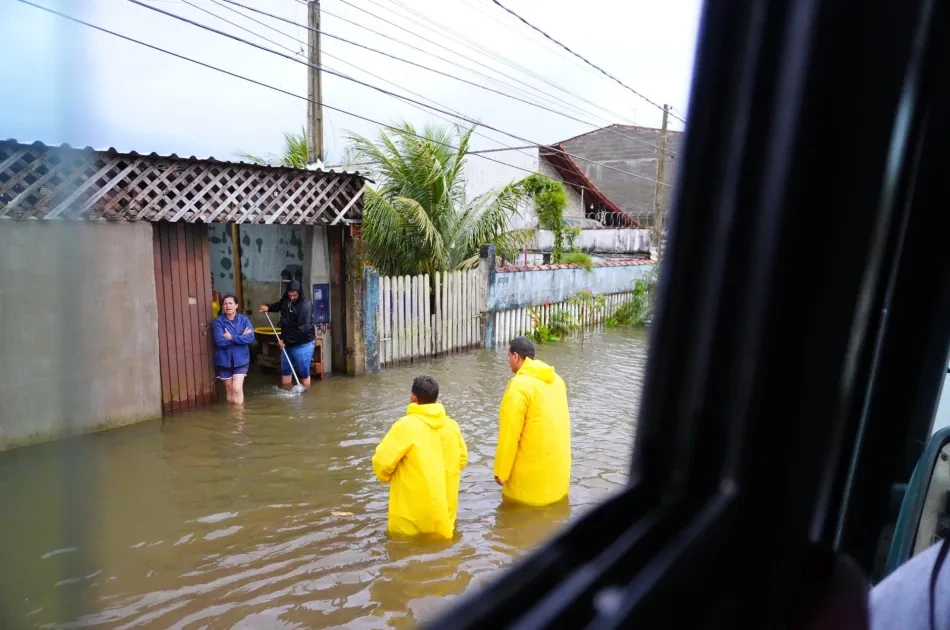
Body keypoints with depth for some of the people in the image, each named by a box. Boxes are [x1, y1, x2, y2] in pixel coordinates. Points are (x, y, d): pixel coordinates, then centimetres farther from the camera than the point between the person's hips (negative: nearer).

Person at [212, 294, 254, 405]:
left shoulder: (244, 319, -3)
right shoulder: (218, 321, -7)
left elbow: (250, 338, -16)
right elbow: (220, 341, -20)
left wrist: (231, 337, -21)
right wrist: (241, 337, -17)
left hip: (241, 360, -1)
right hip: (224, 360, 1)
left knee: (237, 388, -11)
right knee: (229, 390, 13)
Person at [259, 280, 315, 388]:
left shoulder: (305, 306, -25)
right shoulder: (286, 299, 0)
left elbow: (302, 330, -28)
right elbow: (279, 305, 27)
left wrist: (286, 340, -22)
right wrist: (268, 307, 6)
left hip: (302, 344, -8)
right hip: (287, 342, 8)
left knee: (303, 373, 0)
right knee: (285, 370, 17)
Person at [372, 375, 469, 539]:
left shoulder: (406, 425, -19)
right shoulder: (451, 425, 0)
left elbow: (382, 463, -18)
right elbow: (462, 460, 12)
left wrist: (387, 477, 4)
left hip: (413, 512, -5)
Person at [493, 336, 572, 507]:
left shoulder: (520, 385, -18)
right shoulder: (556, 380, 5)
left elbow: (510, 432, -18)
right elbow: (559, 422, 11)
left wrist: (501, 471, -9)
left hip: (531, 468, -7)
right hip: (557, 463, 8)